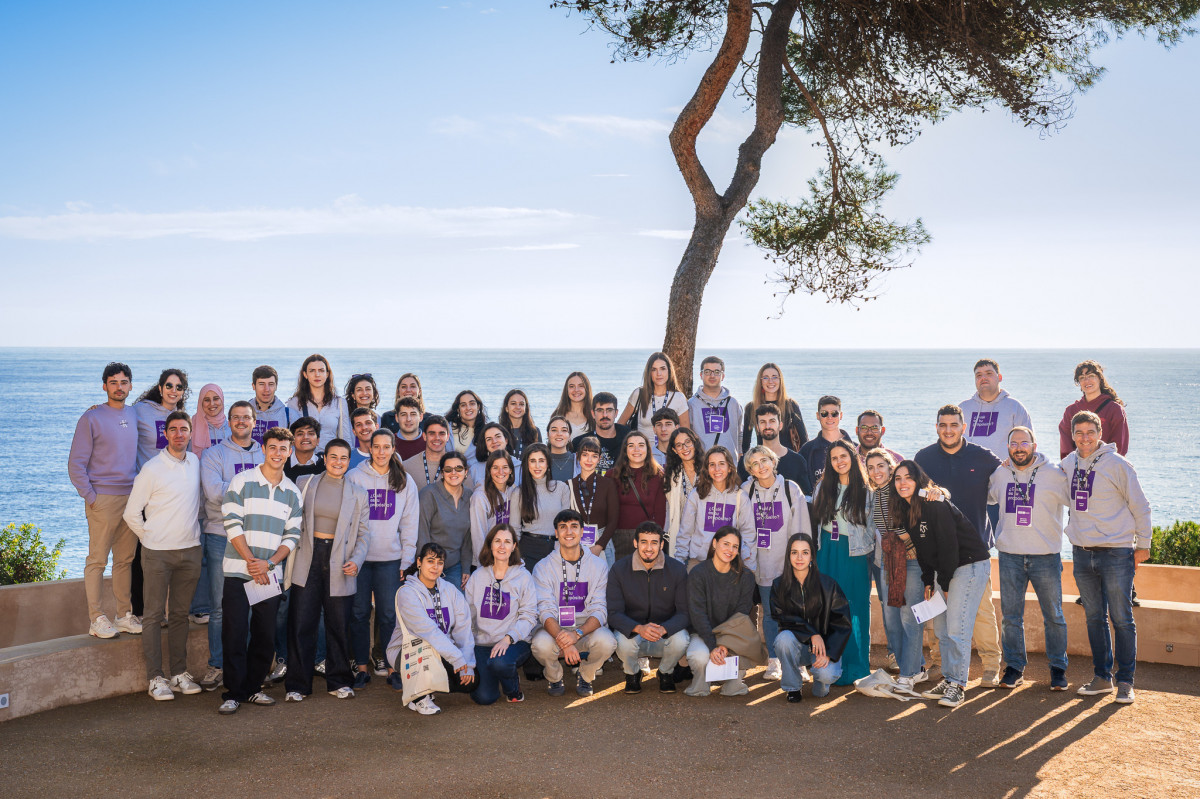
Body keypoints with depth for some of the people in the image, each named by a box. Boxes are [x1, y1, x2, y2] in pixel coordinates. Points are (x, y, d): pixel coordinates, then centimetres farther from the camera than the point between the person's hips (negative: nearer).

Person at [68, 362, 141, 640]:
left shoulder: (135, 415, 12)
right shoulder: (92, 418, -4)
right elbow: (76, 464, -5)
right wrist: (90, 497, -11)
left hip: (132, 499, 5)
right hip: (103, 500, -5)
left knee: (126, 559, 8)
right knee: (97, 560, -3)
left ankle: (125, 614, 14)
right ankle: (96, 618, 1)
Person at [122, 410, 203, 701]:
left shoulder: (196, 462, 7)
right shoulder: (152, 469, -7)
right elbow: (131, 513, -1)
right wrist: (151, 538, 2)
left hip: (190, 549, 4)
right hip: (158, 553, -4)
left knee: (180, 614, 10)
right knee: (154, 615, -1)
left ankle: (180, 672, 17)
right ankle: (156, 677, 2)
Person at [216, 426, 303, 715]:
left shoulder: (293, 492, 10)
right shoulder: (242, 481, -1)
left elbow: (292, 535, 6)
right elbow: (233, 525, -7)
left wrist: (268, 563, -9)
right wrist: (251, 561, -13)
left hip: (271, 574, 4)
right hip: (238, 571, -4)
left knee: (265, 636, 7)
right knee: (235, 633, -5)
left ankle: (252, 688, 20)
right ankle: (233, 693, 2)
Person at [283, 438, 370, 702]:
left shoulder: (358, 494, 8)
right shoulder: (306, 485, 8)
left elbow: (363, 534, 8)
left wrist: (356, 560, -7)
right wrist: (290, 558, 2)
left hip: (339, 563, 0)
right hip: (308, 560, 0)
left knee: (338, 626, 6)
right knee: (301, 624, -1)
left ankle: (338, 682, 20)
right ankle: (297, 685, 8)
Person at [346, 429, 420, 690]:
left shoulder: (405, 482, 8)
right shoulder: (355, 477, 2)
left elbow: (409, 524, 9)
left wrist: (406, 560, 2)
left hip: (390, 558, 1)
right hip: (359, 556, 0)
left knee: (389, 613, -1)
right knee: (359, 612, 3)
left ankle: (390, 666, 8)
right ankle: (362, 666, 13)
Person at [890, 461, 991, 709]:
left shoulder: (935, 505, -20)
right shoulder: (905, 510, 6)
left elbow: (948, 545, -19)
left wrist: (944, 583, -13)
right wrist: (928, 581, 7)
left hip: (969, 565, -9)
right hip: (944, 570, 9)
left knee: (956, 628, -11)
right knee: (940, 627, 10)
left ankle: (958, 685, -4)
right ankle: (948, 679, 19)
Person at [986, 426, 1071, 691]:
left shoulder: (1054, 474, -4)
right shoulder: (1000, 474, 7)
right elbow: (985, 497, 24)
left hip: (1046, 555, -3)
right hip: (1009, 554, 3)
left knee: (1053, 615, 5)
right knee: (1011, 615, 7)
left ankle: (1058, 668, 18)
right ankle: (1014, 667, 19)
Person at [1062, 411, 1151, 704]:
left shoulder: (1117, 464, -8)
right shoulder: (1068, 464, 6)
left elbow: (1140, 506, -2)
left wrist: (1143, 544, 0)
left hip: (1116, 553, -5)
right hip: (1082, 554, 5)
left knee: (1121, 619, 0)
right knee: (1094, 618, 11)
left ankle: (1125, 681, 9)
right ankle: (1102, 677, 21)